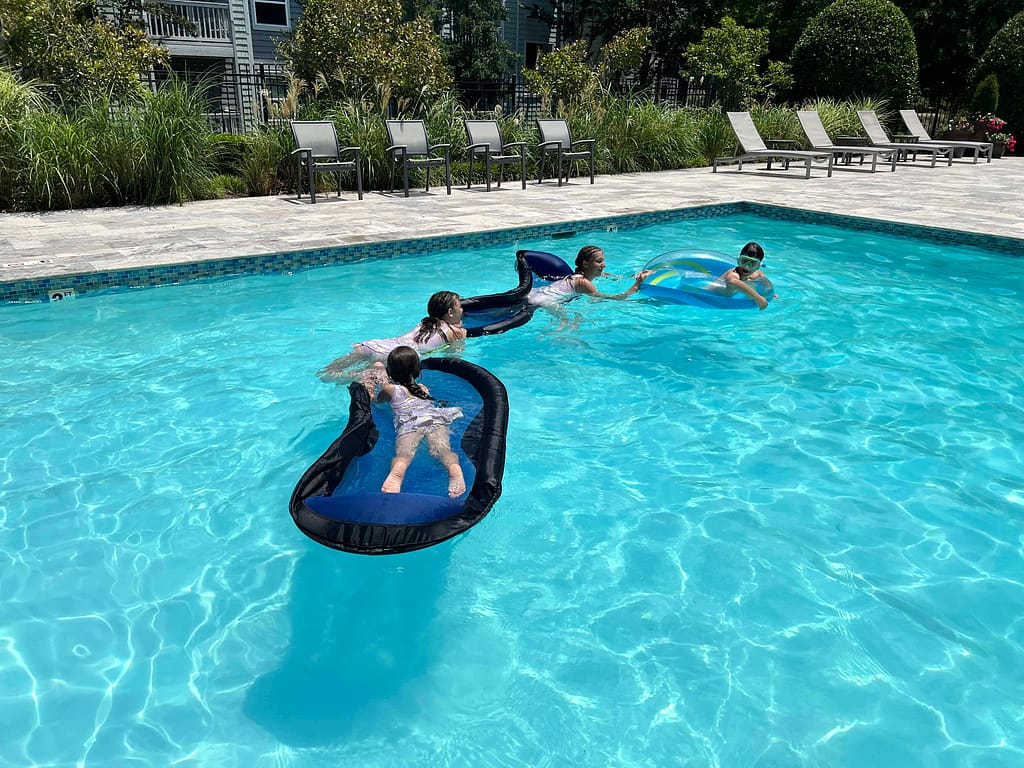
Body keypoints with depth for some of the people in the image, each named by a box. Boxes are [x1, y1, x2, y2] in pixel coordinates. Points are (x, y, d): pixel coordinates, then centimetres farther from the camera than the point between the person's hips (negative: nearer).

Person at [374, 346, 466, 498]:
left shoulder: (389, 389, 24)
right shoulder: (423, 388, 36)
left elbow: (377, 400, 46)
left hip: (409, 423, -3)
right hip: (435, 418, 3)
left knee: (404, 451, -27)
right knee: (441, 448, -22)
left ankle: (397, 470, -60)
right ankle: (454, 467, -54)